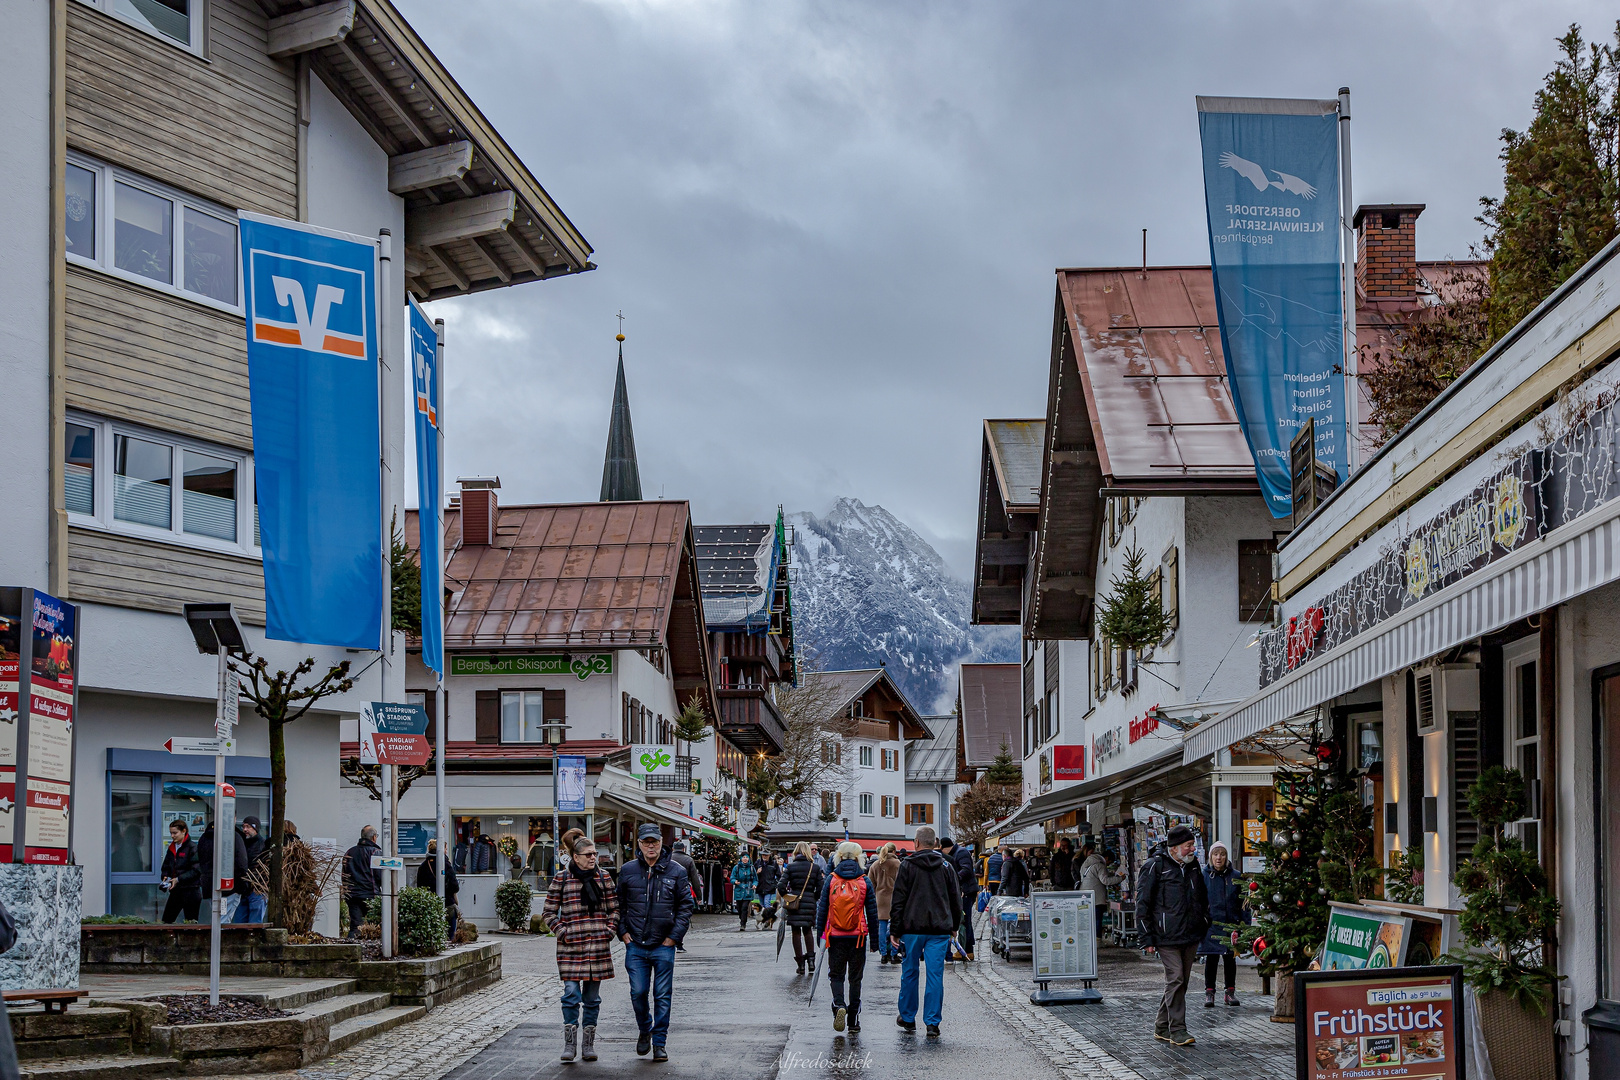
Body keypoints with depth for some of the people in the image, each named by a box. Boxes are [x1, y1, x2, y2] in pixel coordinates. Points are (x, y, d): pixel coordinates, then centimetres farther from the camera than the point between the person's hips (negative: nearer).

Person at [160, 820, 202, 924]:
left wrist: (178, 879, -18)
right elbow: (166, 866, 22)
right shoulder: (171, 848, 14)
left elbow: (196, 870, -13)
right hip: (175, 891, 7)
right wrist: (165, 876, 0)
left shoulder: (193, 848, -9)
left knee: (191, 923, -2)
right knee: (166, 920, 3)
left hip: (191, 891, -7)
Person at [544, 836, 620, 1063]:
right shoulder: (561, 878, 1)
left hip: (598, 945, 3)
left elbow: (614, 908, 15)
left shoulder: (603, 877, 9)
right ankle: (569, 1042, -1)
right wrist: (562, 931, -6)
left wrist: (609, 930, 1)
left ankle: (588, 1044, 14)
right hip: (571, 945, -2)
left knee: (592, 997, 6)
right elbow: (548, 912, 5)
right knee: (571, 993, -9)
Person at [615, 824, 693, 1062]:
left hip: (664, 946, -1)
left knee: (662, 995, 1)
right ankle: (644, 1031, 27)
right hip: (635, 945, 1)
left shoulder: (676, 871, 1)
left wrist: (674, 936, -4)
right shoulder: (628, 872, 5)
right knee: (638, 992, 1)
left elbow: (685, 906, 3)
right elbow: (618, 905, 14)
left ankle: (659, 1042, 10)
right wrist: (623, 932, 4)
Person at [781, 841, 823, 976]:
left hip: (794, 904, -2)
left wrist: (786, 897, 6)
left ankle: (801, 965, 6)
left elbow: (782, 885, -11)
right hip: (810, 903, 2)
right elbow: (820, 888, -3)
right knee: (808, 931, 18)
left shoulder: (791, 867, -4)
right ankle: (811, 959, 6)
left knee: (796, 933, 6)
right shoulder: (815, 867, 0)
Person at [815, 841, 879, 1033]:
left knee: (836, 975, 11)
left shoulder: (831, 880, -2)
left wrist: (819, 934, 7)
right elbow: (872, 913, 2)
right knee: (855, 977, 10)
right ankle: (853, 1019, 12)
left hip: (835, 936, 0)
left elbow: (822, 908, -1)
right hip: (858, 937, 0)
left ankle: (839, 1005, -16)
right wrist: (874, 939, 8)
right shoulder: (865, 882, -1)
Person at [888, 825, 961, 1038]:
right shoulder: (947, 867, 6)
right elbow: (956, 901, 12)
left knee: (909, 973, 12)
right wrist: (954, 926, 23)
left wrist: (894, 931, -1)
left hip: (912, 929, -2)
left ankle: (907, 1017, 23)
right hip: (940, 930, 2)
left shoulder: (907, 866, -3)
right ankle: (933, 1023, -3)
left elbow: (898, 901, -4)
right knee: (935, 974, 1)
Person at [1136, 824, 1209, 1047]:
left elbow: (1203, 901, 27)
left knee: (1179, 982, 9)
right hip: (1167, 936, -7)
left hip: (1191, 937, 7)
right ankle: (1177, 1030, -8)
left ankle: (1161, 1028, 19)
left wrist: (1204, 927, 18)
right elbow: (1143, 904, -5)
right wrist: (1147, 938, -9)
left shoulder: (1193, 867, 15)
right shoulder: (1155, 867, -5)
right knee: (1175, 979, -12)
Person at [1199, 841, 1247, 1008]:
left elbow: (1243, 902, 6)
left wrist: (1245, 924, 0)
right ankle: (1209, 992, 8)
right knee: (1211, 958, 0)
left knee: (1230, 959, 9)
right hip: (1211, 924, -1)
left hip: (1231, 924, 1)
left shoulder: (1236, 876, 5)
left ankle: (1231, 991, 19)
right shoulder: (1204, 876, 1)